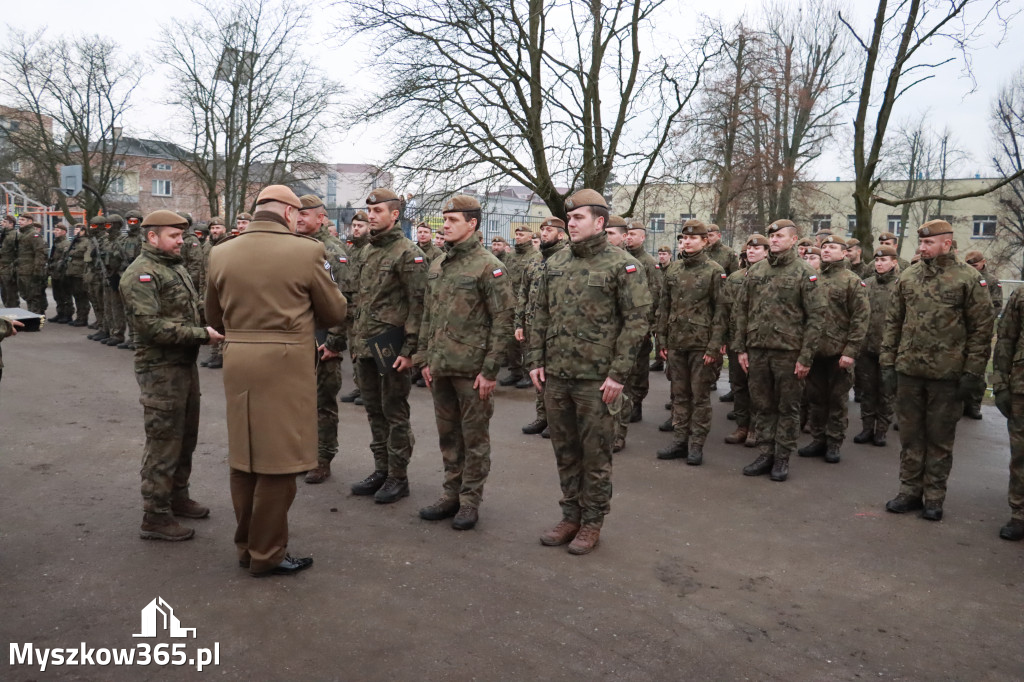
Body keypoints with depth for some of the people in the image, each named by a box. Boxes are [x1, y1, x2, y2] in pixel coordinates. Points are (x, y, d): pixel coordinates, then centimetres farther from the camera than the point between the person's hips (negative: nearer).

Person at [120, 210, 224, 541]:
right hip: (160, 369, -9)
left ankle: (178, 497, 34)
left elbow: (191, 311, 21)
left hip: (186, 364, 9)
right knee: (163, 443, -2)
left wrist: (211, 327, 2)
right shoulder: (141, 274, -14)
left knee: (185, 437, 19)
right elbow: (151, 325, -24)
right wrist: (202, 334, -23)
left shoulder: (176, 268, 15)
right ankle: (155, 517, 9)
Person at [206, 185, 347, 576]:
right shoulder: (307, 251, -11)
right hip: (286, 363, -5)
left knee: (244, 456, 17)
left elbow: (214, 317, 14)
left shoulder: (221, 254, 3)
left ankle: (246, 545, 31)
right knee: (279, 459, 5)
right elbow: (335, 313, 0)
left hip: (237, 363, 6)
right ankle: (267, 554, 16)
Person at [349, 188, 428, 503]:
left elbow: (417, 305, -15)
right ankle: (381, 470, 26)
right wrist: (356, 339, 17)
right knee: (374, 412, 15)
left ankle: (398, 477, 12)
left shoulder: (408, 253, -11)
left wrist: (409, 350, -19)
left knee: (394, 413, 1)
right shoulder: (368, 251, 14)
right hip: (364, 347, 8)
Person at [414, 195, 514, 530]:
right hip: (440, 367, 7)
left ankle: (470, 500, 17)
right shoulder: (436, 266, 12)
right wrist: (424, 359, 12)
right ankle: (451, 494, 28)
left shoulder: (488, 266, -9)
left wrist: (490, 369, -15)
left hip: (472, 369, -7)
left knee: (474, 436, 5)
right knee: (448, 435, 15)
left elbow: (503, 320, -12)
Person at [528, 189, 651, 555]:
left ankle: (592, 522, 20)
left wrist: (618, 374, -14)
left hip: (595, 379, -5)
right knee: (565, 452, 15)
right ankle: (571, 515, 29)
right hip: (555, 375, 6)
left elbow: (636, 322, -10)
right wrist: (536, 360, 6)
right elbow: (541, 315, 14)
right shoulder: (555, 263, 10)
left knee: (595, 455, 6)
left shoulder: (623, 266, -7)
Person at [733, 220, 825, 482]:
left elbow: (815, 316, -8)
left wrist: (806, 357, -12)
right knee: (762, 406, 10)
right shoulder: (755, 271, 8)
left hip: (789, 352, -4)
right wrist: (740, 348, 5)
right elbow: (741, 310, 11)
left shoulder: (804, 273, -5)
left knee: (788, 408, 6)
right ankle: (765, 455, 21)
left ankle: (782, 458, 16)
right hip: (757, 351, 4)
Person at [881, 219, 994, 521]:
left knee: (940, 438, 8)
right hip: (909, 371, 4)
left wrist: (973, 371, -8)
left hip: (947, 373, -3)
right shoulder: (907, 277, 6)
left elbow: (982, 328, -5)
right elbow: (893, 322, 10)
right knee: (910, 435, 11)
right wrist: (888, 361, 5)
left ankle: (933, 497, 19)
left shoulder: (967, 279, -5)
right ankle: (910, 491, 23)